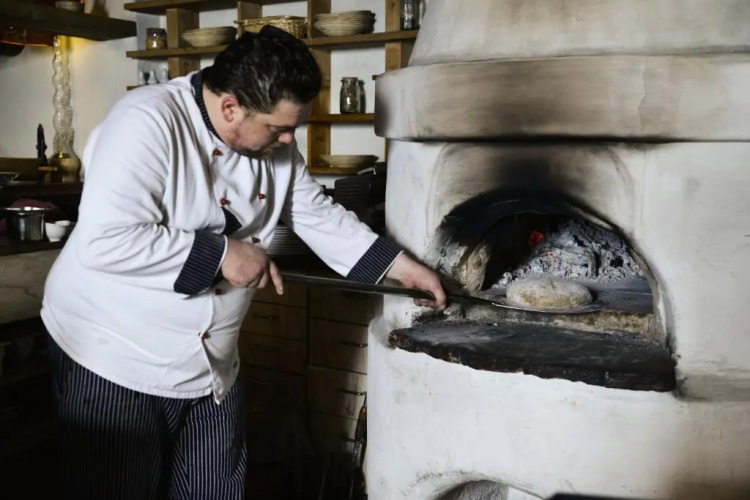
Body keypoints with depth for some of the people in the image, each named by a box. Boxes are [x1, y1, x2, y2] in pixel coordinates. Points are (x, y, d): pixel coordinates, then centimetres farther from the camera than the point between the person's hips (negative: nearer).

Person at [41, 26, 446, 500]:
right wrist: (221, 254, -26)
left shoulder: (272, 140, 0)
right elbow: (103, 240, -31)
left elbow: (318, 215, 8)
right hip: (116, 360, -6)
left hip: (211, 363, 7)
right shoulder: (146, 123, -24)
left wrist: (403, 267, 4)